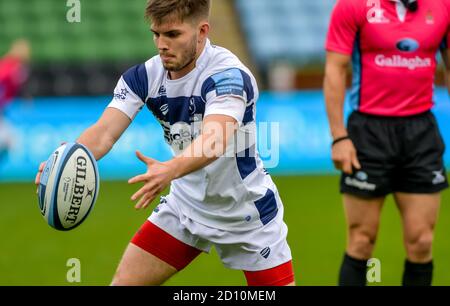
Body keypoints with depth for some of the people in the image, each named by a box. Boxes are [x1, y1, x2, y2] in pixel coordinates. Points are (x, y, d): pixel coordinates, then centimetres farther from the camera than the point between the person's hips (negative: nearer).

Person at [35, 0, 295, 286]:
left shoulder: (229, 75, -27)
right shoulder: (143, 76, -11)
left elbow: (215, 140, -44)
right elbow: (105, 131, -22)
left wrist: (171, 170, -64)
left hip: (247, 215, -4)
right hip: (186, 206, 4)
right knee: (124, 282, -2)